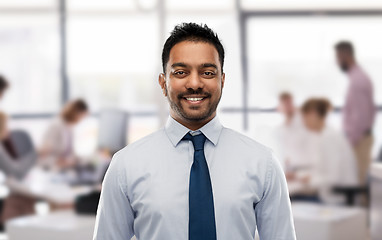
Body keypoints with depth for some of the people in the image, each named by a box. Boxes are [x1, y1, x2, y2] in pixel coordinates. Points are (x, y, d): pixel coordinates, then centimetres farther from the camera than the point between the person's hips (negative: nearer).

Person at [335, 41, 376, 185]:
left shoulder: (357, 81, -20)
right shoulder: (361, 77, 11)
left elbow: (360, 116, -23)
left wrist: (350, 141, -18)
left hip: (358, 139, -10)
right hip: (363, 136, 10)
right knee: (361, 180, 14)